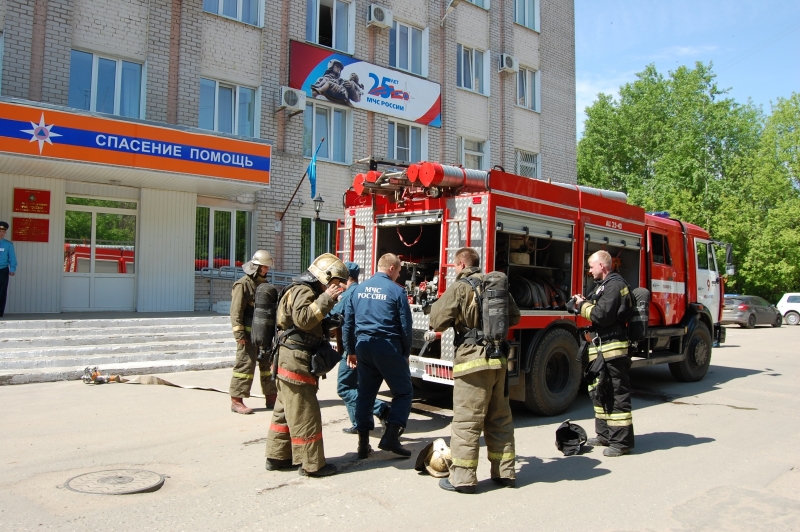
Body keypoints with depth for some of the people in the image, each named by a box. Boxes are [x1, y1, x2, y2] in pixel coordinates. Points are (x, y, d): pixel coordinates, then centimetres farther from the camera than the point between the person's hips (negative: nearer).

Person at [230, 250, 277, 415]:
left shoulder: (263, 284, 16)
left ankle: (271, 397, 20)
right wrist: (239, 333, -20)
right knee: (245, 364, -6)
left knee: (268, 363, 11)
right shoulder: (242, 284, -9)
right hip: (249, 334, -8)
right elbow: (236, 311, -14)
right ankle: (236, 401, 1)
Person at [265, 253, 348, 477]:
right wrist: (325, 300, -27)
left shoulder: (308, 291, 20)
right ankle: (312, 464, 1)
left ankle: (277, 456, 25)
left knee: (286, 410, 16)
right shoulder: (302, 291, -13)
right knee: (305, 413, -5)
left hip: (290, 360, 11)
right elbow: (303, 319, -30)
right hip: (296, 361, -11)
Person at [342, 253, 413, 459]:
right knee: (403, 392, 8)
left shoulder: (359, 289, 9)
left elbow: (348, 322, 12)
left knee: (365, 393, 14)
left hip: (363, 347, 5)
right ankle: (390, 436, -2)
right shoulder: (396, 290, -6)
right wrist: (406, 353, 7)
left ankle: (363, 444, 17)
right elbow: (405, 326, -6)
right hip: (388, 347, -5)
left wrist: (350, 350, 20)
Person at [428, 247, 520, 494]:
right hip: (499, 359, 6)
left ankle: (463, 477, 2)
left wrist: (437, 304, 11)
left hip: (473, 359, -6)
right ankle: (505, 471, 23)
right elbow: (514, 317, 18)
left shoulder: (459, 287, -8)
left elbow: (438, 322, -8)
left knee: (466, 420, -1)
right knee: (500, 418, 15)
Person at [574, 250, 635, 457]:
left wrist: (583, 305, -7)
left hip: (612, 348, -11)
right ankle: (605, 435, 27)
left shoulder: (615, 285, -14)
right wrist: (584, 302, 4)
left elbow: (602, 315, -22)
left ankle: (621, 442, 0)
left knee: (617, 394, -6)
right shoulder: (605, 285, 19)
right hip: (601, 348, 11)